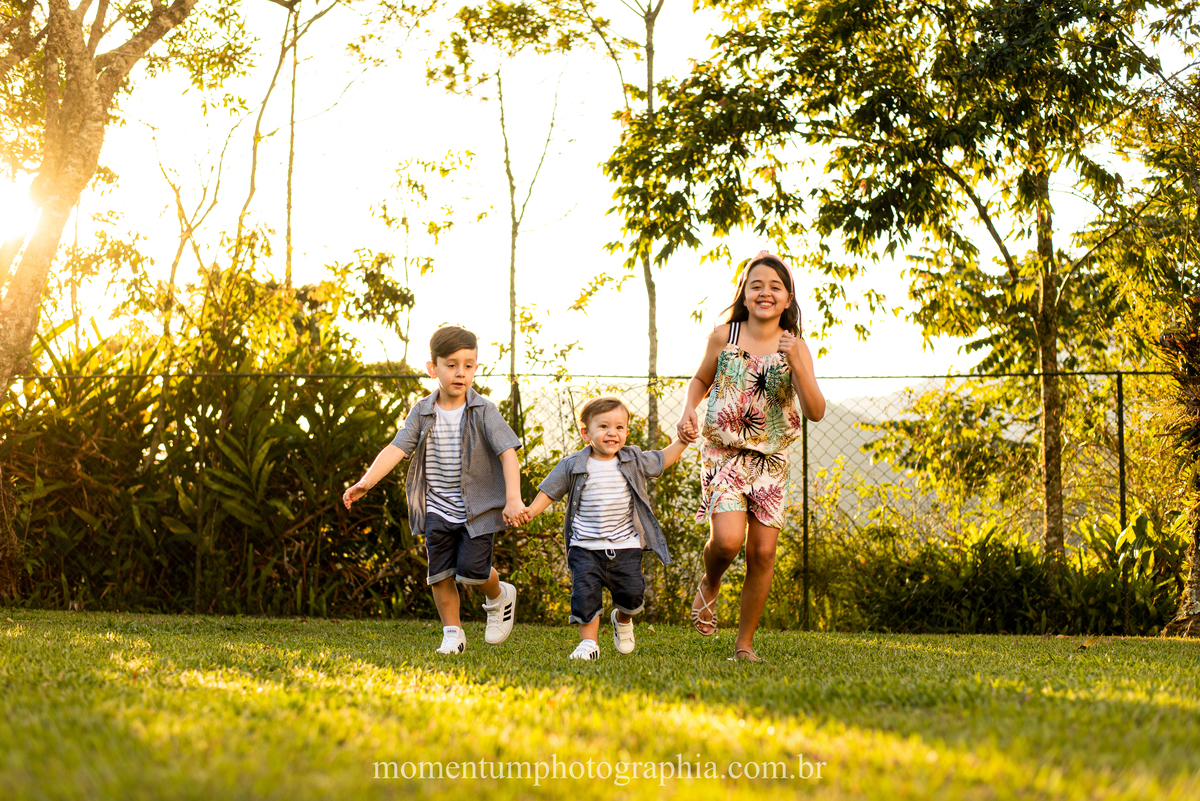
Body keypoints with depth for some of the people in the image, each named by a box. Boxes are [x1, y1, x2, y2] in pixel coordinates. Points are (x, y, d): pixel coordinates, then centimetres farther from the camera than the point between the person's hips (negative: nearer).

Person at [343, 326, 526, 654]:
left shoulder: (483, 411, -9)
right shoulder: (423, 412, -1)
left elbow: (508, 453, -15)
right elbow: (397, 448, -9)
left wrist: (513, 498, -27)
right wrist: (365, 482, -22)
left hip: (478, 507, -3)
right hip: (438, 510, 3)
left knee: (472, 569, -11)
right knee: (441, 573, 2)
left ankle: (500, 596, 21)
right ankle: (453, 633, 18)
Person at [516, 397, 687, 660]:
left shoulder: (633, 461, 4)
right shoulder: (572, 466, -3)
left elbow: (661, 460, 20)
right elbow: (550, 491, 3)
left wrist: (682, 441, 10)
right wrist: (531, 510, -13)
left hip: (625, 546, 1)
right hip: (586, 548, -1)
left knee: (632, 593, -3)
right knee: (585, 593, -11)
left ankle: (623, 620, 31)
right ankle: (589, 643, 4)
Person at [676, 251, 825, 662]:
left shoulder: (796, 347, -2)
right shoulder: (724, 336, -2)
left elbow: (816, 412, -10)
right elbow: (701, 380, 15)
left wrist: (795, 363, -21)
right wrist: (688, 411, -5)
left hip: (771, 459, 2)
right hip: (724, 453, -2)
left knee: (763, 551, -2)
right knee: (727, 539, -21)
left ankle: (744, 642, 14)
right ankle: (709, 585, 15)